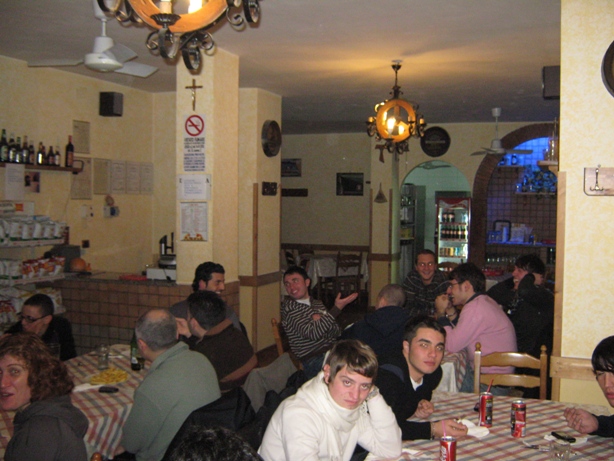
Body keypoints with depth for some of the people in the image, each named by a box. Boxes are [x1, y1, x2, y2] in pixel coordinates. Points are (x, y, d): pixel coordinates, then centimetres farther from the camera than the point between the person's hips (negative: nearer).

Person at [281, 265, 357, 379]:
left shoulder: (317, 303, 18)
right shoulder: (289, 307, -3)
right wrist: (337, 308, -12)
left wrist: (320, 320, -11)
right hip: (313, 360, -6)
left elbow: (337, 332, 10)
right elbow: (313, 334, -16)